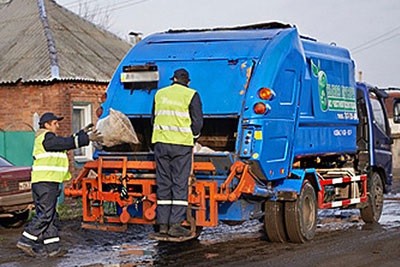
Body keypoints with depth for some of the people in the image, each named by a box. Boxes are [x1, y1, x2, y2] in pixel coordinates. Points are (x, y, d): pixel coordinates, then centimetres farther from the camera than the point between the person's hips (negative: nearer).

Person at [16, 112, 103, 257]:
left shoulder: (49, 138, 23)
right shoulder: (46, 137, -9)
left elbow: (67, 142, 27)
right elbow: (67, 143, -14)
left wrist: (83, 132, 29)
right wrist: (87, 138, -9)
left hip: (48, 182, 11)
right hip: (45, 182, -11)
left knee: (50, 215, 9)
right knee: (44, 214, -10)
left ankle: (52, 247, 10)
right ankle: (26, 241, -9)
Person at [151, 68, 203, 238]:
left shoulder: (160, 94, 12)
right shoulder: (191, 95, -1)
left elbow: (154, 119, 16)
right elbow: (198, 122, -3)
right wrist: (193, 136, 14)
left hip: (160, 142, 4)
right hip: (182, 144, -4)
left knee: (163, 184, 7)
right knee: (180, 184, -1)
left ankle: (163, 224, 7)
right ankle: (175, 224, -4)